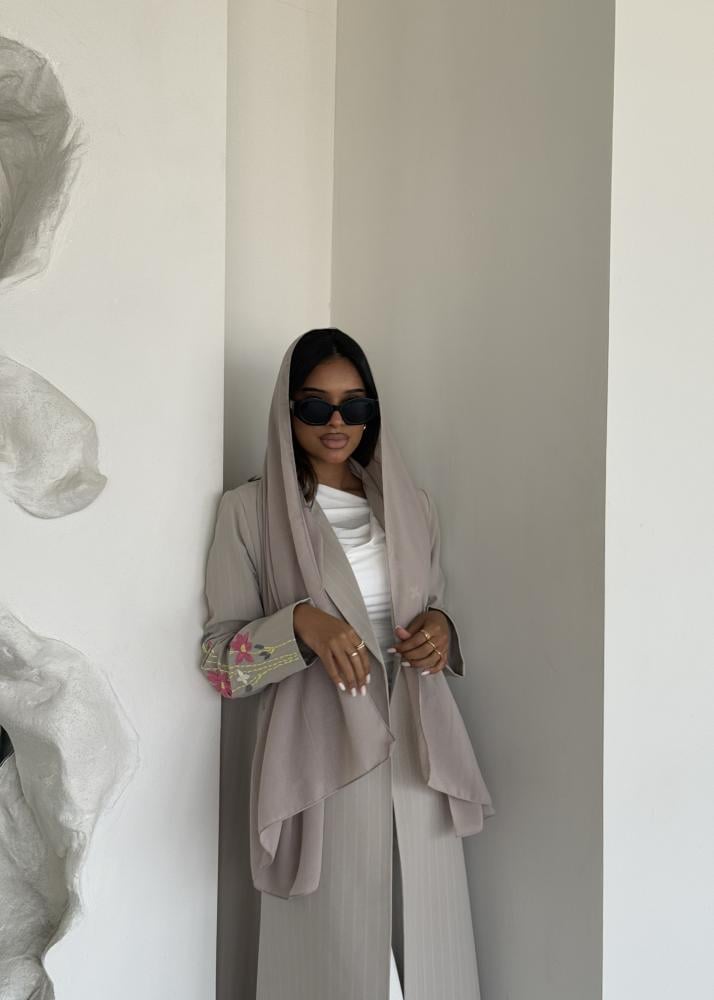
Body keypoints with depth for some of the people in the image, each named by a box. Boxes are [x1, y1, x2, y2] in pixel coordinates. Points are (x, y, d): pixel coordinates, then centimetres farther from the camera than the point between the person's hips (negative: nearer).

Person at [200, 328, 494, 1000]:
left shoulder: (407, 504, 9)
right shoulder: (250, 510, -3)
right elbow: (218, 661, -4)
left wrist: (440, 629, -3)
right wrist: (299, 624, -21)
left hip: (414, 751, 4)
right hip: (319, 756, -3)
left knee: (425, 937, 9)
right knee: (329, 945, 2)